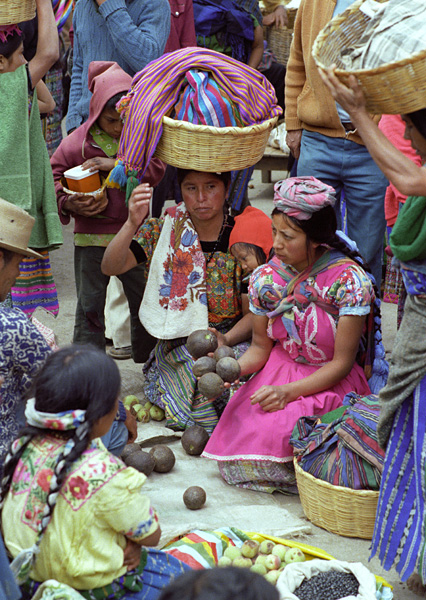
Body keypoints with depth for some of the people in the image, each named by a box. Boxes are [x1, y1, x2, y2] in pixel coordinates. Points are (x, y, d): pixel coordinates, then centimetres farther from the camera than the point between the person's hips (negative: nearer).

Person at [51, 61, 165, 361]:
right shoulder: (78, 141, -6)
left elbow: (155, 168, -15)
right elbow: (54, 174, 4)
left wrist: (115, 164, -24)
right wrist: (67, 202, -14)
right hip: (92, 237, -1)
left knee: (145, 302, 13)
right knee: (90, 306, 5)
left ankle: (149, 361, 33)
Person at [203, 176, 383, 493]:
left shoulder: (350, 280, -18)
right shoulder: (265, 278, -4)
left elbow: (342, 362, -14)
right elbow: (260, 348, 6)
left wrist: (288, 392, -25)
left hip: (330, 382, -4)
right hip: (279, 370, 4)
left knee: (276, 433, -27)